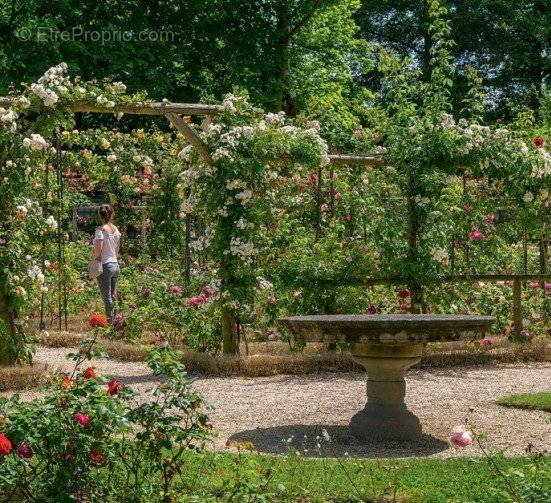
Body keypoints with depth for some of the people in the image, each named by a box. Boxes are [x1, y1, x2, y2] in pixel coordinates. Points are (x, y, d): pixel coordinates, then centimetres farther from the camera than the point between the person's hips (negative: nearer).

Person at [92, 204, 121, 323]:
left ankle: (111, 321, -3)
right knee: (113, 297, 13)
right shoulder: (116, 229, 6)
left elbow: (98, 251, -17)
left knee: (107, 298, -2)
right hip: (115, 265, 6)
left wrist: (92, 259, 0)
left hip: (105, 265, -6)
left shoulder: (101, 230, -13)